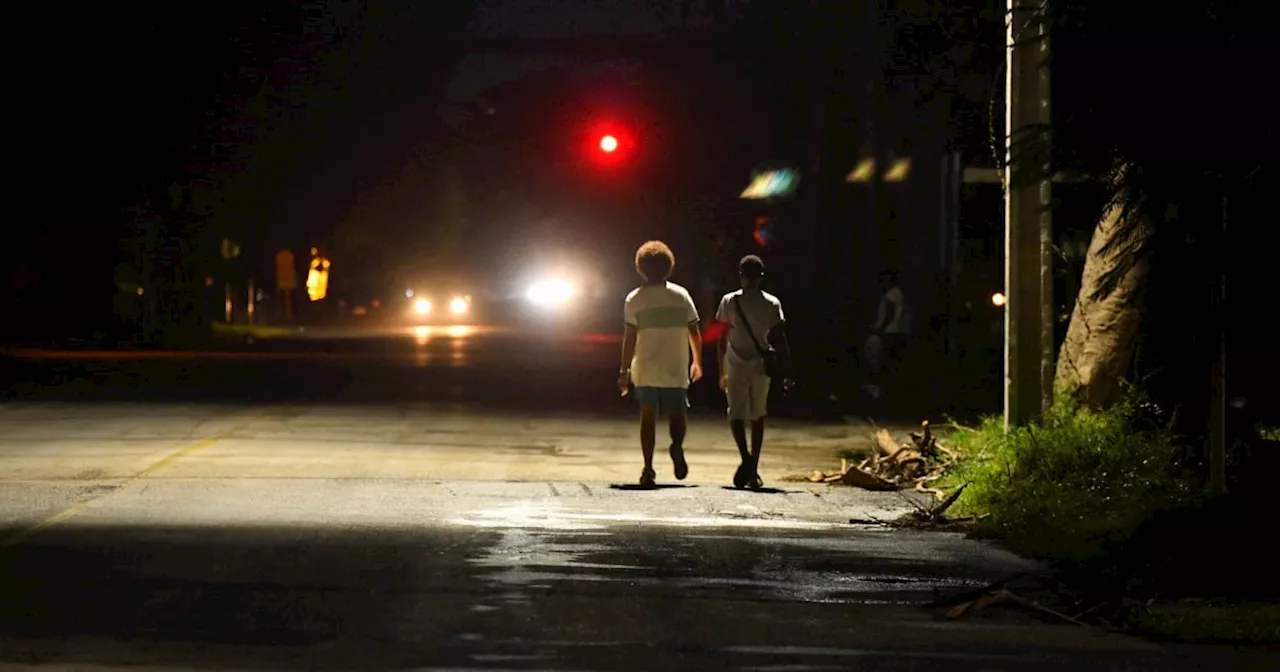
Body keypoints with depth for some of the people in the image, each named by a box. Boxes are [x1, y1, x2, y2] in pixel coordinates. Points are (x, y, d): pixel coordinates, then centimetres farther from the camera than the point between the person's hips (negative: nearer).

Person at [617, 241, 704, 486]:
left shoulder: (635, 299, -2)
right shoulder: (681, 295, 3)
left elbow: (630, 337, -6)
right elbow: (694, 332, 6)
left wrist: (624, 370, 0)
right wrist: (697, 362, 18)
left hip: (645, 370, -1)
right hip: (676, 369, 1)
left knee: (648, 418, 9)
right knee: (677, 415, 10)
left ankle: (648, 469, 2)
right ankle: (677, 445, -22)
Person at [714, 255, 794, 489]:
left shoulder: (729, 302, -2)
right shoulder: (772, 304, 0)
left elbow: (722, 340, -1)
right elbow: (781, 341, -3)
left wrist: (722, 372, 8)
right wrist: (787, 374, 1)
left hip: (736, 367, -2)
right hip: (761, 367, 2)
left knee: (736, 415, 2)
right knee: (758, 417, 13)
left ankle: (746, 458, -24)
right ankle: (753, 470, 11)